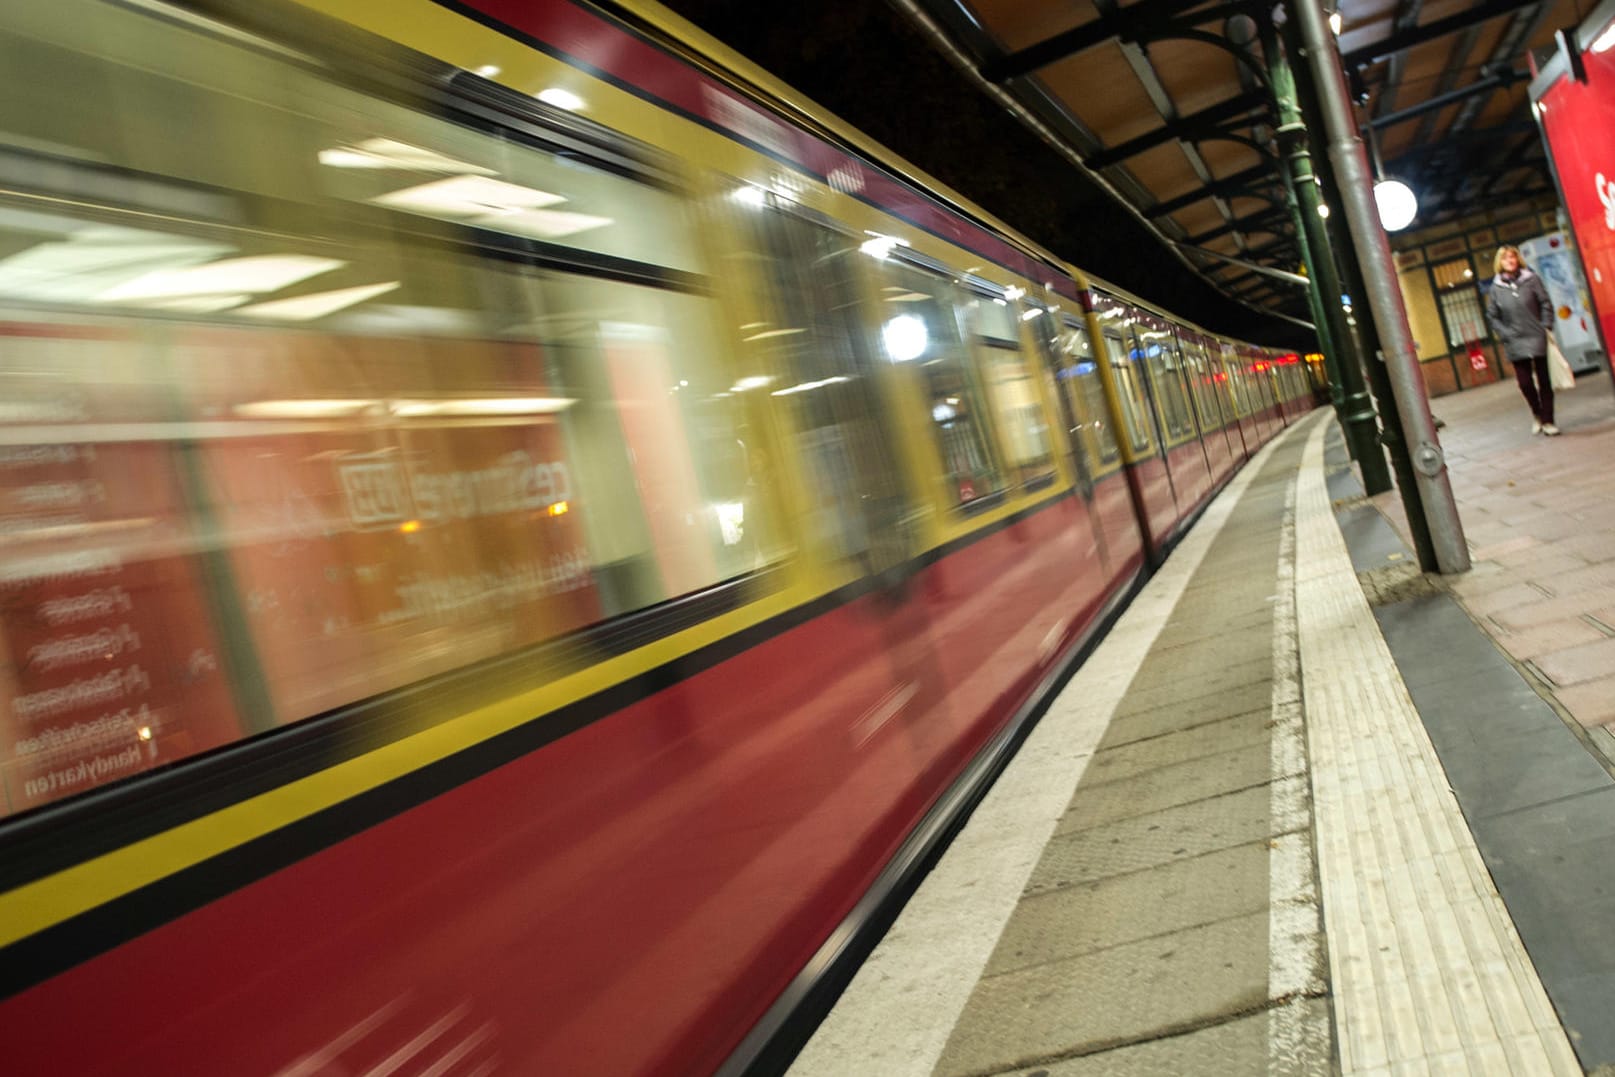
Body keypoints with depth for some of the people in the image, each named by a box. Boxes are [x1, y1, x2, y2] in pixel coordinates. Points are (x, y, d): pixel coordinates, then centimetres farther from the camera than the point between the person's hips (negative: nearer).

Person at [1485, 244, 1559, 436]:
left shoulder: (1531, 279, 1)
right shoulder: (1496, 287, 2)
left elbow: (1546, 304, 2)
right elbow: (1492, 316, 5)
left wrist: (1546, 327, -7)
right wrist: (1505, 334, -5)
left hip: (1537, 339, 0)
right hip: (1515, 343, 0)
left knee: (1544, 381, 3)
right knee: (1525, 383, -2)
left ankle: (1547, 421, 10)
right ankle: (1537, 413, 24)